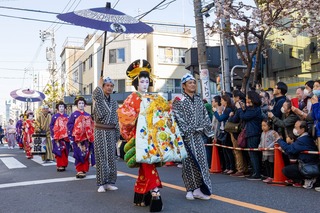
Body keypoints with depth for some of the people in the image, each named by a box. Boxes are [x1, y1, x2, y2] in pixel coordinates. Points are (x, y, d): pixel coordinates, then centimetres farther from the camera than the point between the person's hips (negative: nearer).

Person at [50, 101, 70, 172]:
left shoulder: (67, 117, 11)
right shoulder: (55, 116, 3)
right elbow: (51, 126, 2)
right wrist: (53, 135, -7)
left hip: (65, 137, 3)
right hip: (57, 137, -3)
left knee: (65, 151, 5)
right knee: (59, 151, -5)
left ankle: (64, 165, 15)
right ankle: (60, 165, 0)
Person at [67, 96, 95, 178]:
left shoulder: (88, 115, 11)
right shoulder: (73, 115, 1)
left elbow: (91, 127, 13)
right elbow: (69, 126, -3)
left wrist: (91, 137, 6)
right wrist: (71, 137, -9)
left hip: (86, 138, 4)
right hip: (77, 138, -4)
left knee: (86, 154, 5)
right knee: (79, 154, -6)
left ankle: (84, 170, 14)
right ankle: (79, 171, 0)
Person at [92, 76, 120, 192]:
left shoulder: (114, 103, 13)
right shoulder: (98, 99, -1)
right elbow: (96, 94, -28)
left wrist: (117, 135, 12)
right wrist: (100, 83, -10)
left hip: (111, 132, 4)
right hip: (100, 132, -4)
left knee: (111, 158, 5)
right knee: (101, 158, -2)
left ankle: (109, 182, 14)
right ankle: (101, 184, 6)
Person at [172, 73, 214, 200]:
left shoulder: (198, 100, 14)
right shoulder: (178, 101, -4)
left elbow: (205, 117, 15)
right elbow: (178, 118, -12)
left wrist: (207, 130, 5)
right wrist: (187, 131, -16)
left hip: (198, 136, 5)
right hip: (186, 136, -5)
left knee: (201, 160, 2)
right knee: (189, 161, -1)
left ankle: (198, 189, 9)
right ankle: (190, 190, 10)